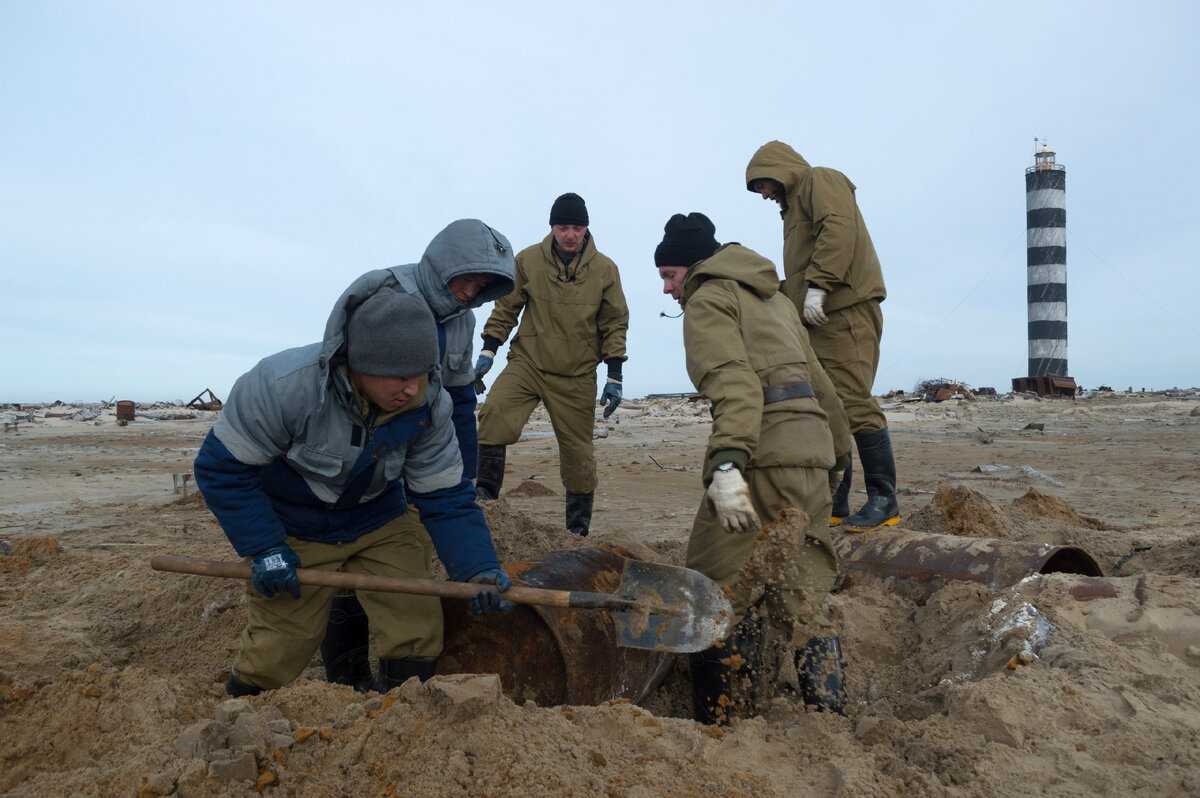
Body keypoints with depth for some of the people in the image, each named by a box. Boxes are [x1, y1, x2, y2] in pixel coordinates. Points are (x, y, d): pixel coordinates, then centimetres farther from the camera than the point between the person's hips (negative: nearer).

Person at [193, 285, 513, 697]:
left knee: (418, 634, -4)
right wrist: (264, 550, -22)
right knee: (278, 653, 4)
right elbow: (221, 466, -20)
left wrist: (479, 569, -28)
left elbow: (446, 497, -15)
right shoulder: (283, 385, -32)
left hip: (381, 523, 3)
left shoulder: (429, 405, -22)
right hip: (293, 532, -2)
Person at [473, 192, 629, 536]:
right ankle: (485, 493, -16)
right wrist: (488, 351, -1)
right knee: (495, 413, -28)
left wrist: (615, 375, -1)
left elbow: (615, 324, 4)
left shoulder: (605, 269, 0)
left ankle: (578, 530, 21)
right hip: (527, 363, 0)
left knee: (578, 453, 6)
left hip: (578, 376, 0)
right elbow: (506, 307, 7)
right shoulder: (528, 260, -1)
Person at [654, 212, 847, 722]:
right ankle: (829, 717, 15)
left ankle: (722, 724, 1)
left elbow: (734, 383, -17)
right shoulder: (773, 298, 27)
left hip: (763, 453, -9)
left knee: (721, 590, -2)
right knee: (805, 594, 13)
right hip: (812, 447, 9)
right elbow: (815, 378, 25)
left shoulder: (708, 300, 1)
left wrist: (725, 463, -28)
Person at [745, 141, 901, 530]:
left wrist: (817, 285, -23)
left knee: (853, 404, -14)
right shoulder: (795, 204, 30)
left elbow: (838, 228, -17)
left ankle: (884, 500, -8)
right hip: (821, 320, 10)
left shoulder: (820, 180, 2)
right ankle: (833, 502, 10)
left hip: (846, 312, -10)